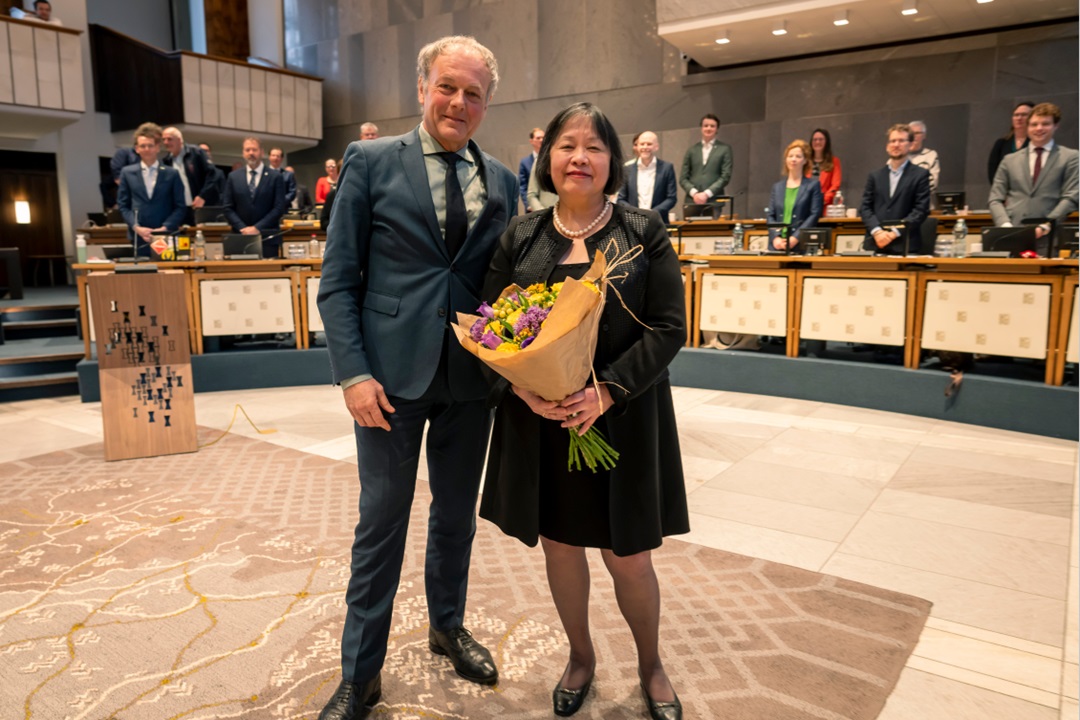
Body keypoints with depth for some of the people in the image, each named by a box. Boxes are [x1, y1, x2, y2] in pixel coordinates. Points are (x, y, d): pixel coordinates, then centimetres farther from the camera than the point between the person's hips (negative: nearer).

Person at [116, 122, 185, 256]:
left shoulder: (172, 174, 7)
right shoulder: (127, 173, 11)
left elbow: (180, 206, 4)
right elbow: (123, 205, 9)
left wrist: (165, 228, -10)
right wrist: (136, 227, -7)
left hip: (166, 237, -1)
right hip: (139, 238, 1)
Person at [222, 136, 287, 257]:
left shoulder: (275, 177, 3)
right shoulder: (233, 177, 11)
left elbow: (279, 208, -3)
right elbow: (228, 209, 8)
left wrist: (257, 228, -11)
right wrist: (243, 228, -8)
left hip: (268, 238, -2)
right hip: (240, 238, 2)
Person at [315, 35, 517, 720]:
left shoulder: (502, 181, 7)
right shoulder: (372, 161, -2)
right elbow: (337, 280, -4)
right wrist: (354, 373, -13)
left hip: (472, 378, 3)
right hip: (393, 373, -3)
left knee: (457, 513, 17)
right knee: (381, 522, 7)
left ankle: (447, 626, 42)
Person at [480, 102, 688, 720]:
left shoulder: (645, 233, -1)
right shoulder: (520, 238, 5)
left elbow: (669, 327, -7)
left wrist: (607, 390, -20)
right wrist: (524, 387, -16)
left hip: (623, 421, -2)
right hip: (539, 422, 2)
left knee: (629, 558, 7)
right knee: (560, 547, 15)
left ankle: (651, 664, 37)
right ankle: (581, 658, 41)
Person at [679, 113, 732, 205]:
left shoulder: (725, 149, 8)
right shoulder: (692, 149, 13)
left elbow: (725, 176, 0)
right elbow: (683, 178, 9)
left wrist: (706, 194, -11)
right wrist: (694, 193, -8)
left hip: (713, 201, -2)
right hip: (692, 201, 2)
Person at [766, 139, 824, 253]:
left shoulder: (813, 185, 6)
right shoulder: (777, 187, 17)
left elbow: (815, 215, -3)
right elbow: (770, 215, 10)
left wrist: (795, 238, -14)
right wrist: (775, 237, -8)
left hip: (801, 246, -3)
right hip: (777, 245, 3)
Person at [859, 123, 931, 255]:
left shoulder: (920, 175, 7)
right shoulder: (875, 176, 16)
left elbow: (921, 209, -1)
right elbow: (865, 207, 8)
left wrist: (895, 233, -12)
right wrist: (877, 231, -9)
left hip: (905, 245, -2)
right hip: (875, 244, 2)